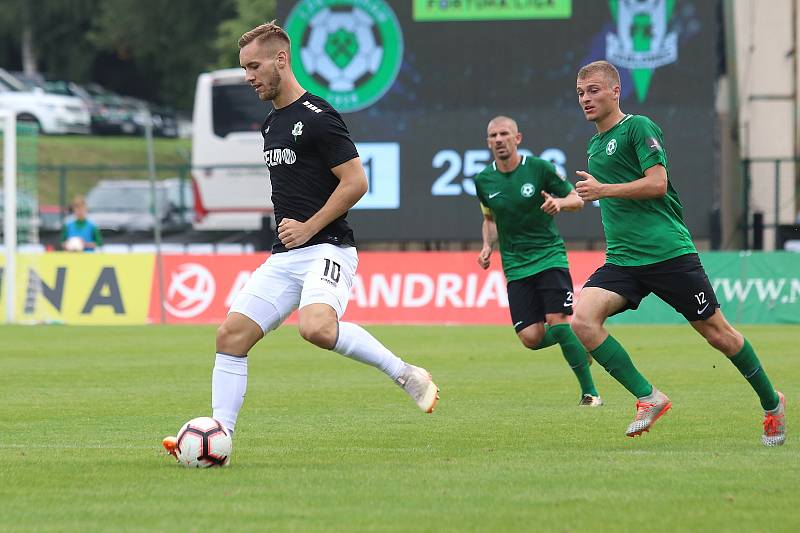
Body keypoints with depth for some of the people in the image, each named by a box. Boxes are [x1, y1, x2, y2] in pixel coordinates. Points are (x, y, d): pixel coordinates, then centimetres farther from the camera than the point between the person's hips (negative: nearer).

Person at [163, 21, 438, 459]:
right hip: (284, 258, 9)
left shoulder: (317, 118, -10)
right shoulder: (270, 125, 18)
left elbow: (355, 182, -15)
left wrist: (307, 229, -14)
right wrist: (286, 227, 16)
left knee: (316, 328, -34)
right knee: (230, 335, -4)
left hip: (326, 250, -9)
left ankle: (405, 374, -16)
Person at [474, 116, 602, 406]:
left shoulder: (539, 168, -6)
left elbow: (577, 199, 2)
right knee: (531, 337, -10)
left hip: (550, 256, -3)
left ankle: (589, 391, -6)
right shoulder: (484, 181, 5)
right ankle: (578, 339, 23)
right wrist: (488, 246, 5)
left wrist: (560, 202, -19)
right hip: (516, 267, 3)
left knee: (558, 323, -18)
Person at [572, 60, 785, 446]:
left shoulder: (638, 127, -5)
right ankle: (648, 398, -13)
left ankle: (771, 402, 23)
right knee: (582, 319, -19)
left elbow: (657, 183, -16)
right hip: (622, 260, 7)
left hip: (667, 252, -7)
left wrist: (601, 190, -14)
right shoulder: (594, 146, 19)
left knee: (717, 333, 1)